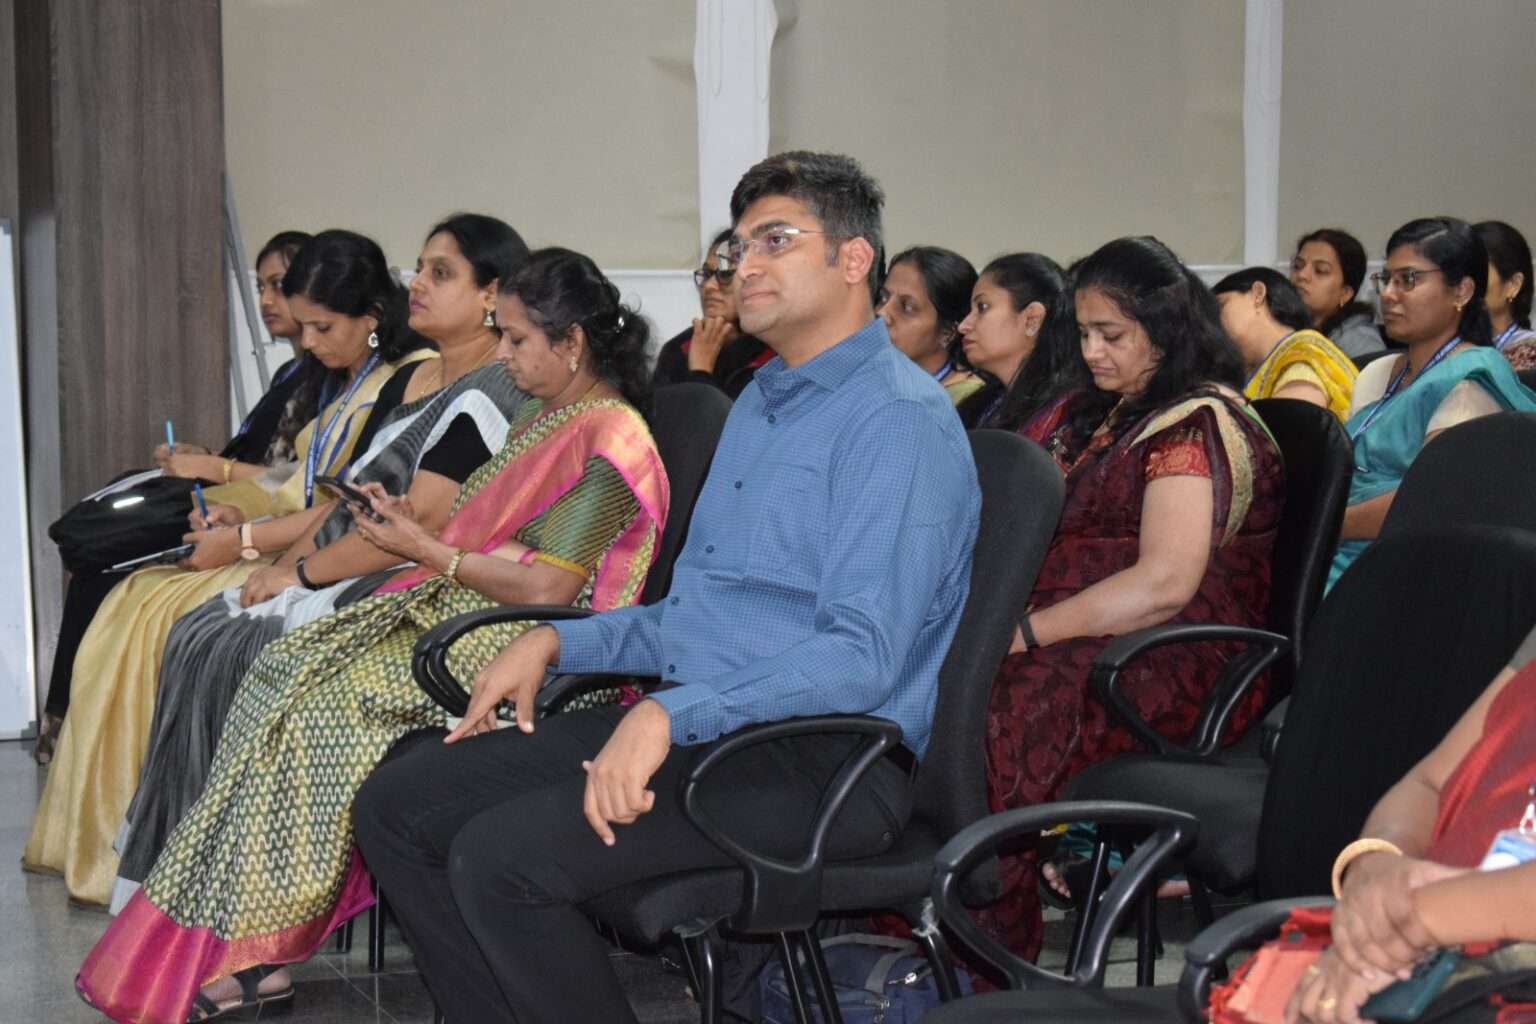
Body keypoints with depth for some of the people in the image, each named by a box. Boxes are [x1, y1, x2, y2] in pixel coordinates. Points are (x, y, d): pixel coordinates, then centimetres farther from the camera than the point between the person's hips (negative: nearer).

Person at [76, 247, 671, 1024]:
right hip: (459, 610, 10)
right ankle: (238, 949, -13)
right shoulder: (543, 421, 19)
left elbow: (548, 587, -19)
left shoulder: (609, 440, -12)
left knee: (321, 706, -20)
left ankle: (255, 956, -12)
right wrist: (409, 523, 4)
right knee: (283, 675, -8)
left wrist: (424, 550, -12)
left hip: (522, 646, -10)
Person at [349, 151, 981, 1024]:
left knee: (500, 856, -26)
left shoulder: (899, 418, -12)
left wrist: (669, 715, -29)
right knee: (397, 809, 1)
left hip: (820, 759, -10)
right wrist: (555, 644, 12)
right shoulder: (760, 404, 20)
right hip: (699, 727, 10)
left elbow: (862, 656, -23)